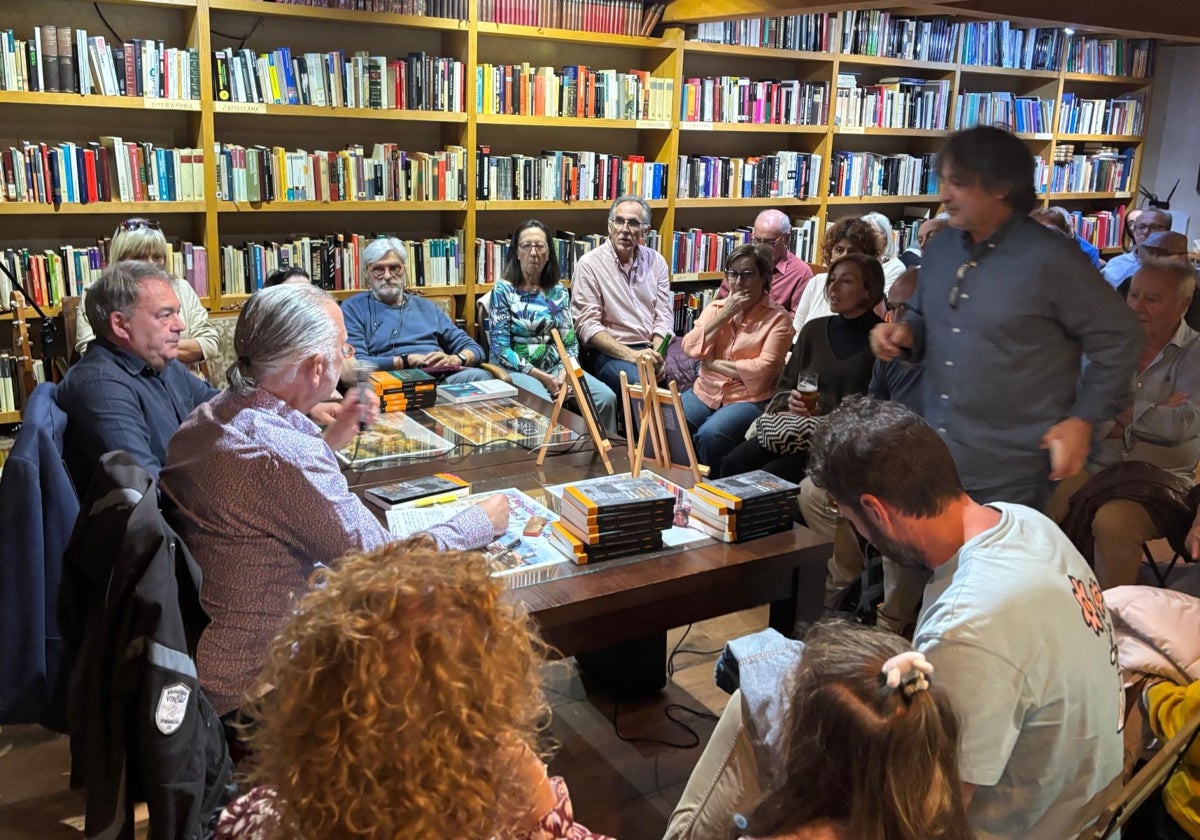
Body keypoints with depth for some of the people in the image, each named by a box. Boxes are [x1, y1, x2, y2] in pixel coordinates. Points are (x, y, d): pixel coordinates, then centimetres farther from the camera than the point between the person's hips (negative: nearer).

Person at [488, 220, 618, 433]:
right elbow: (501, 349, -10)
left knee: (606, 398, -19)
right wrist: (543, 377, -16)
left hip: (555, 367, 4)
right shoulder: (503, 290, -4)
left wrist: (564, 373, -13)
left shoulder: (559, 292, 10)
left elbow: (570, 342, 8)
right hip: (516, 370, -4)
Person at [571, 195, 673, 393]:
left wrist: (657, 354, -12)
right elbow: (587, 325, -9)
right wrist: (632, 355, -19)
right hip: (611, 352, -4)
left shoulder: (656, 261, 12)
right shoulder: (589, 264, -3)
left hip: (652, 348, 5)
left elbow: (663, 316, 8)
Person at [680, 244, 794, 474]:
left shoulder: (778, 318, -2)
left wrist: (713, 363, -8)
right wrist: (726, 314, -7)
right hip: (705, 392, 4)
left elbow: (763, 369, -15)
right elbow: (690, 348, -2)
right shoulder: (716, 307, 13)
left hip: (749, 399, -4)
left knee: (710, 435, -32)